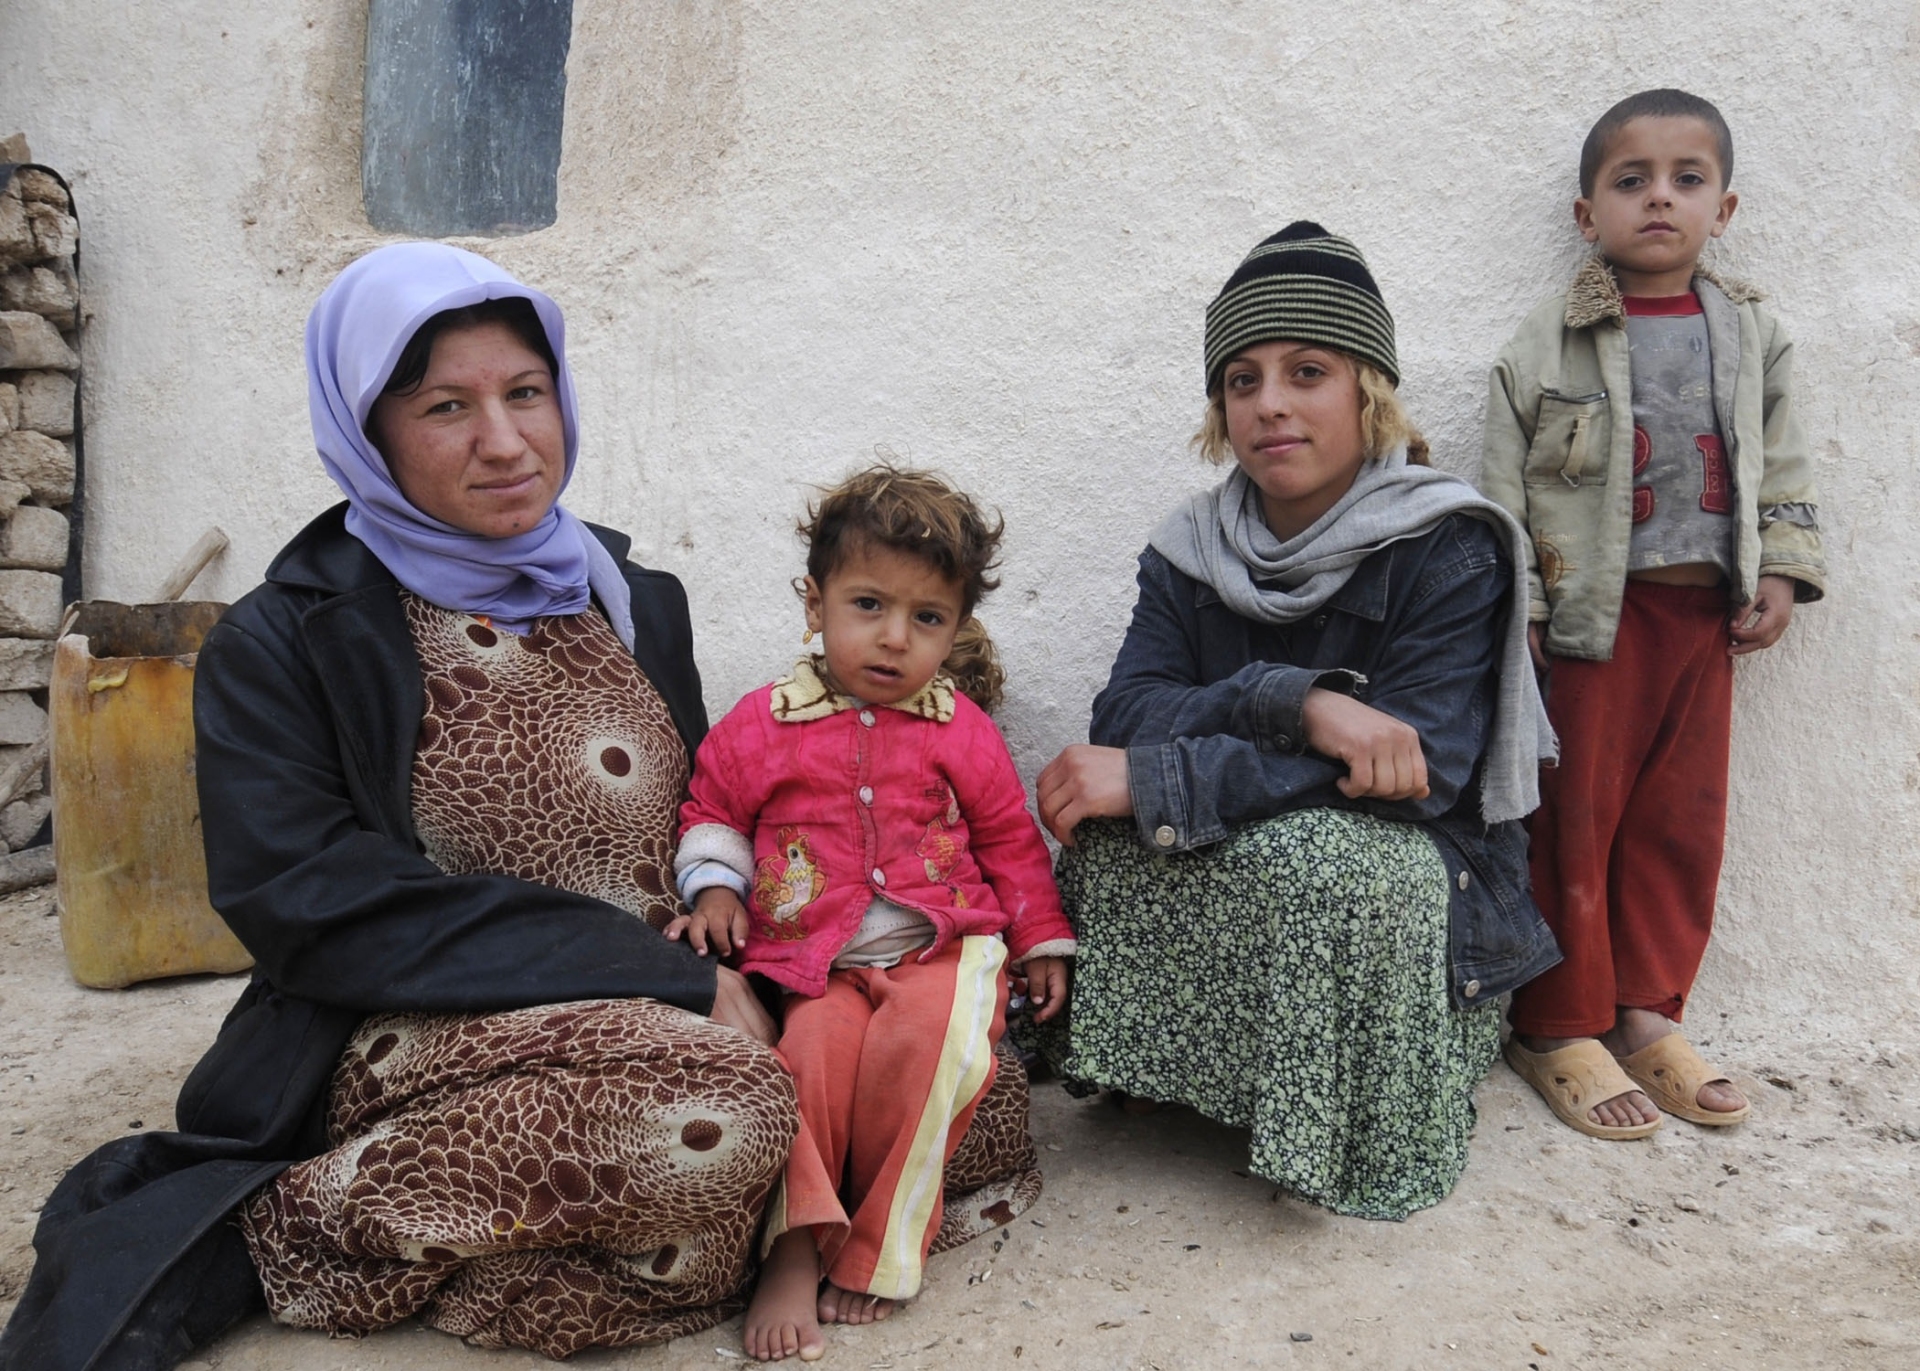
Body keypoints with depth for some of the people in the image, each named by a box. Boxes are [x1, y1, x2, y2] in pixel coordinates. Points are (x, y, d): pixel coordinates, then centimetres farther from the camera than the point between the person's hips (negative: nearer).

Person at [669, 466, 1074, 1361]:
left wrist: (1042, 944, 14)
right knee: (811, 1052, -29)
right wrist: (716, 891, -1)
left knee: (923, 1044, -29)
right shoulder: (761, 725, 4)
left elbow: (1010, 839, 15)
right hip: (815, 960, 0)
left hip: (943, 948, 0)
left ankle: (880, 1248, -13)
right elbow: (711, 810, 17)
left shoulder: (959, 730, 7)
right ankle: (793, 1253, -18)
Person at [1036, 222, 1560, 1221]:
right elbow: (1125, 715, -13)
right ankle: (1159, 1078, -5)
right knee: (1112, 831, -24)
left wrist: (1154, 780, -29)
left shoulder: (1450, 551, -13)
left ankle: (1335, 1134, -10)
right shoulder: (1193, 551, 1)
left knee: (1314, 856, -35)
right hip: (1242, 854, 4)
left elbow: (1413, 767, -25)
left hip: (1430, 880, -3)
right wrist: (1297, 705, -33)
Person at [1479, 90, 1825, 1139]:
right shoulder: (1548, 345, -3)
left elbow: (1784, 469, 16)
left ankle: (1647, 1016, 23)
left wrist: (1782, 574, 5)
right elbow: (1500, 489, -5)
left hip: (1704, 614, 5)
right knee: (1572, 825, 0)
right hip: (1589, 613, -4)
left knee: (1683, 823, 10)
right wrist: (1515, 609, -10)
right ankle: (1560, 1029, 12)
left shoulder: (1753, 336, 10)